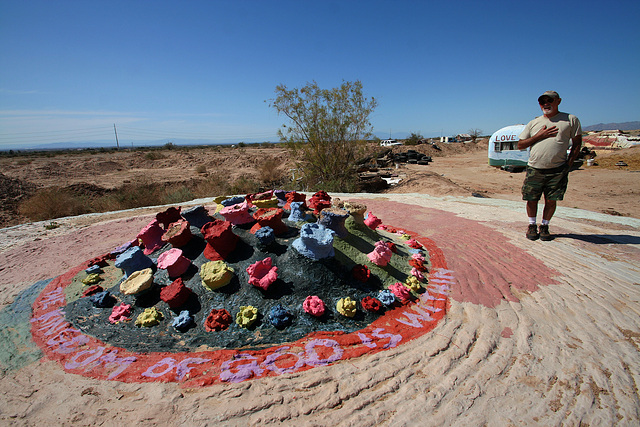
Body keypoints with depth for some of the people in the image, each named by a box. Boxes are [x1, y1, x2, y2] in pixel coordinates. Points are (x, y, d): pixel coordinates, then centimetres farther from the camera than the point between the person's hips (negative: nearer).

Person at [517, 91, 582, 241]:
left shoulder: (571, 120, 7)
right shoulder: (533, 123, 12)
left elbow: (577, 143, 9)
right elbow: (520, 145, 8)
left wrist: (569, 164, -1)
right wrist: (539, 135, -5)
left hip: (557, 170, -1)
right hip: (534, 170, 1)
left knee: (551, 200, 2)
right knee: (531, 199, 3)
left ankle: (544, 227, 20)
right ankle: (532, 226, 22)